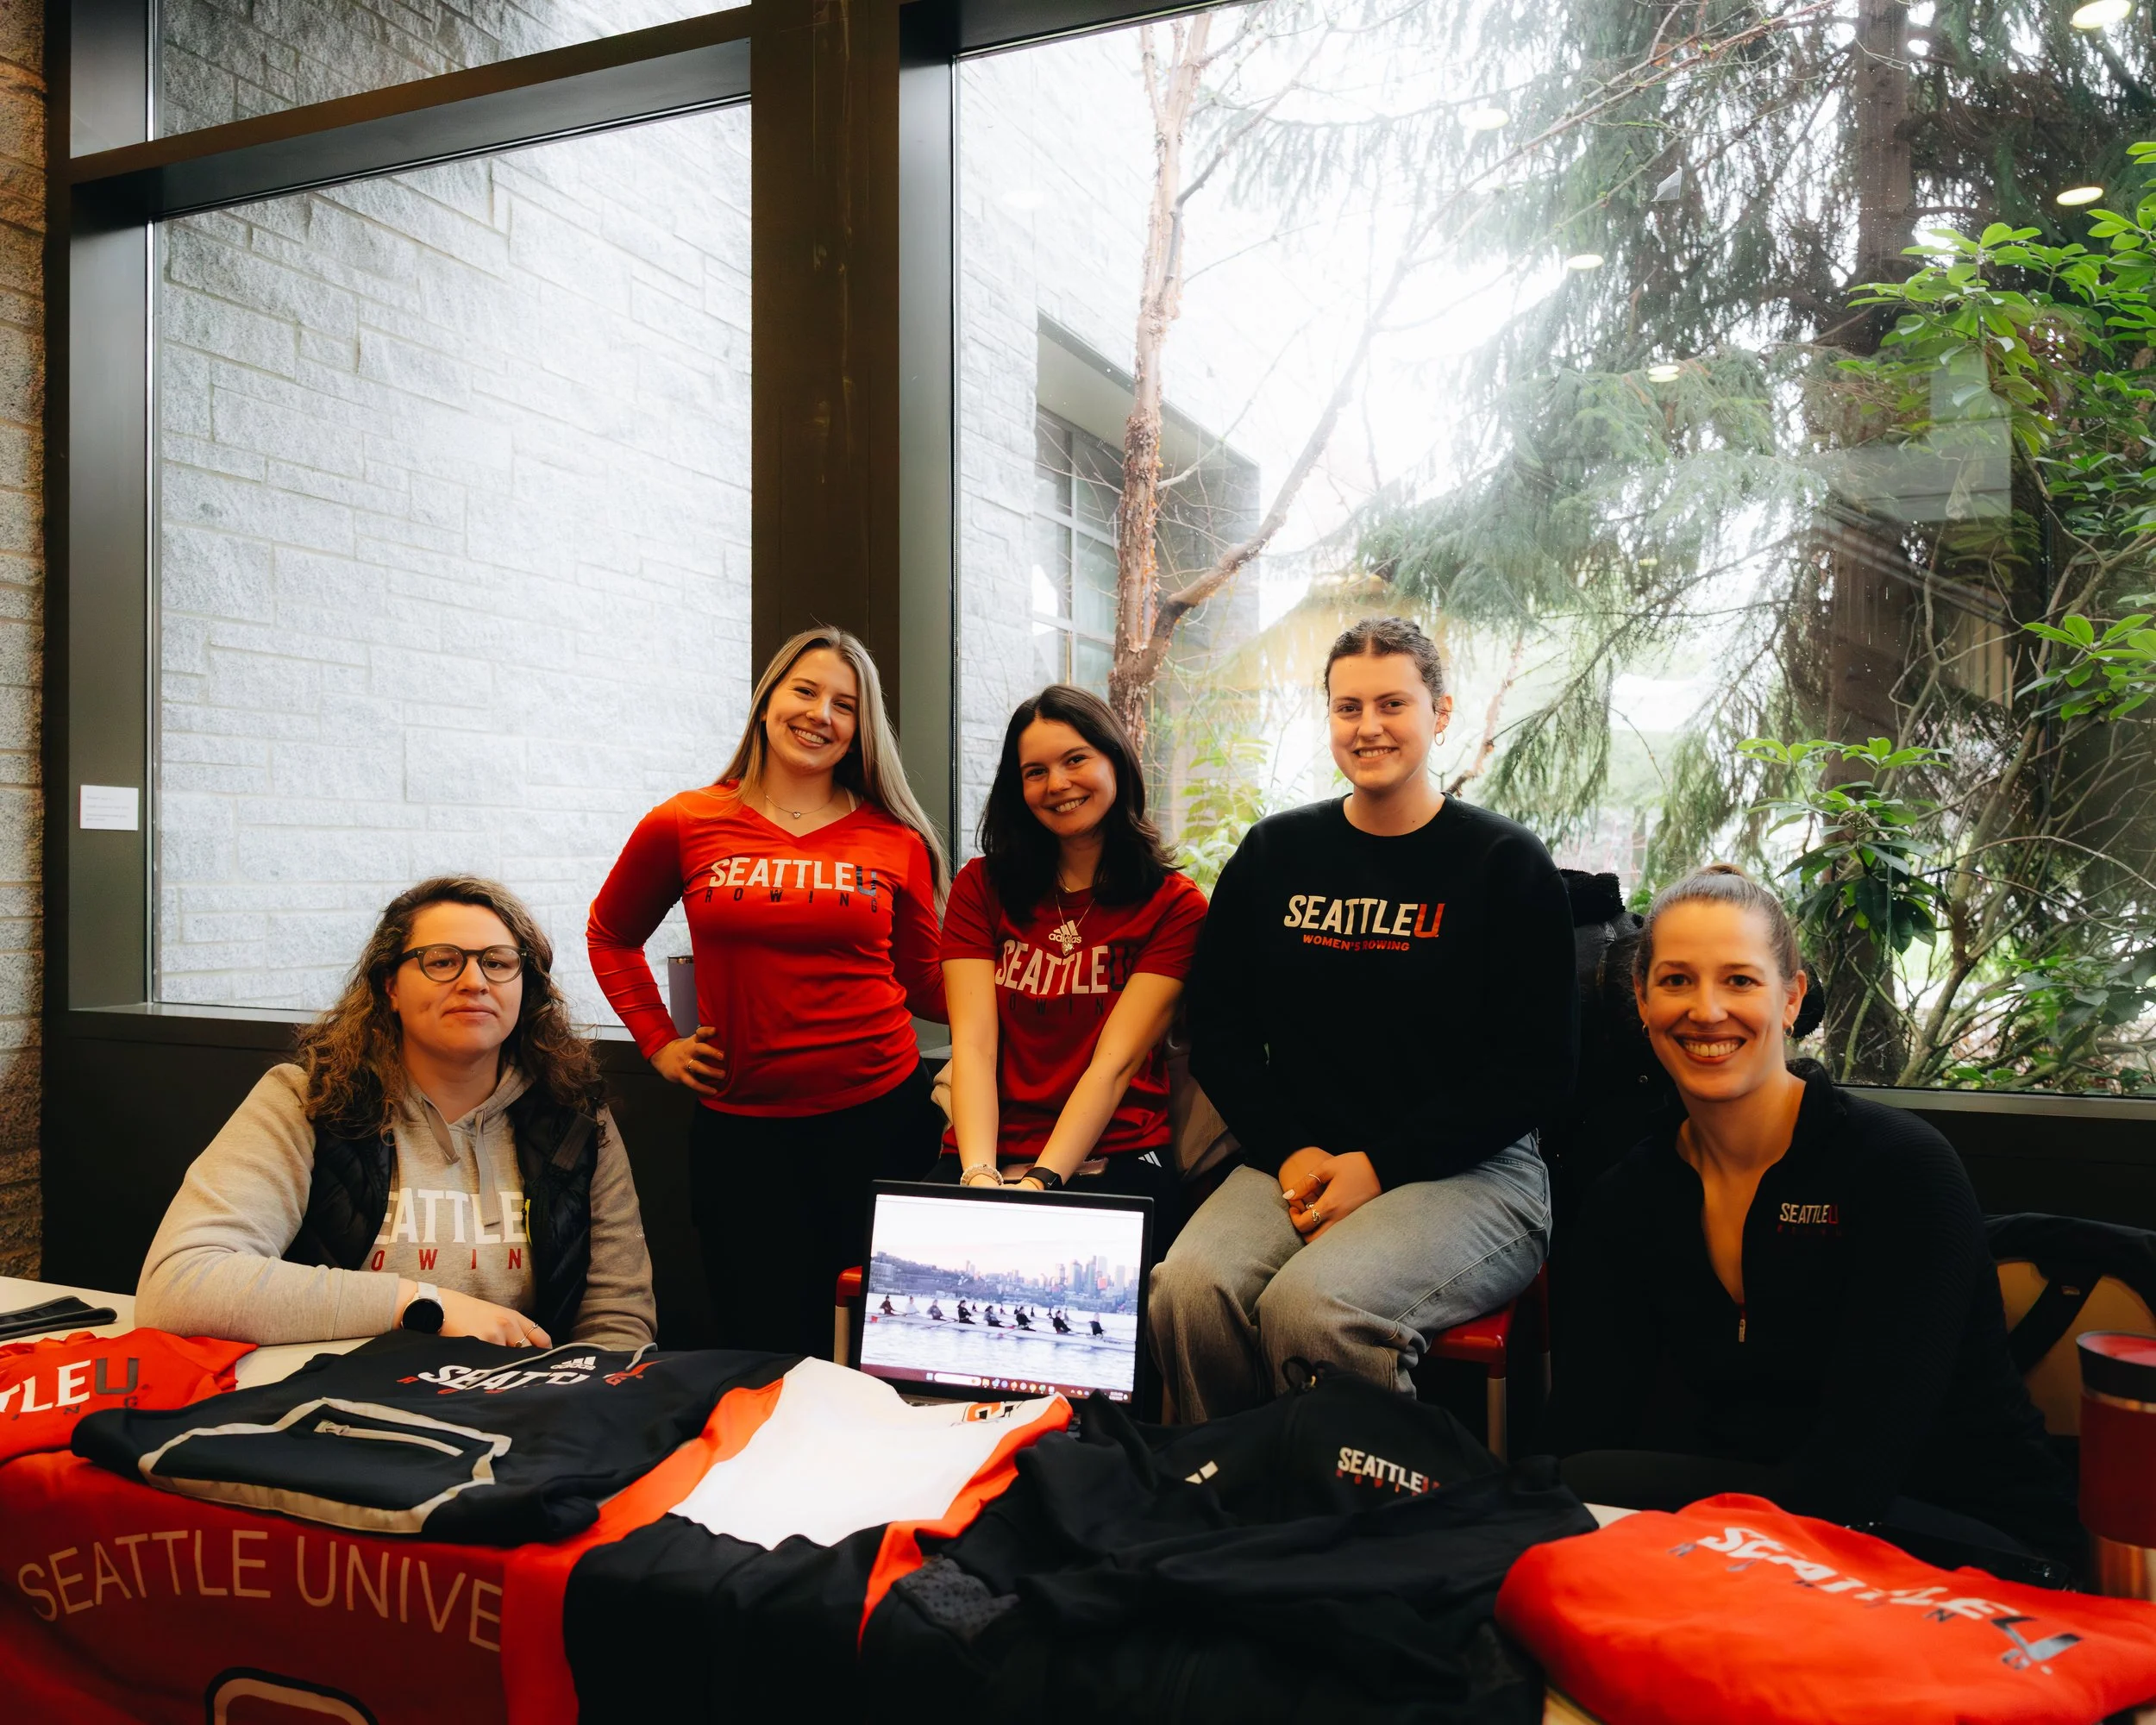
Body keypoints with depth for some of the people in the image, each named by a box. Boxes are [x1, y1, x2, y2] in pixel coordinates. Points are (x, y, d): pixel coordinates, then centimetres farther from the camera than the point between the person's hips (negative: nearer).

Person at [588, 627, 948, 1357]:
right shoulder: (684, 825, 3)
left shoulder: (897, 842, 3)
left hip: (878, 1112, 0)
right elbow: (610, 936, 19)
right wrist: (659, 1042, 10)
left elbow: (928, 986, 9)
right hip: (741, 1124, 0)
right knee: (766, 1352, 6)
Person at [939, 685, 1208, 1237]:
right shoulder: (982, 886, 10)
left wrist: (1042, 1183, -20)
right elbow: (974, 1045, -2)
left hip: (1117, 1159, -2)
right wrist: (979, 1175, -18)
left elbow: (1115, 1062, -8)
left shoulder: (1175, 905, 3)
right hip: (988, 1153, 2)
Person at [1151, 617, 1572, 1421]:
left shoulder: (1506, 863, 1)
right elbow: (1219, 1029, 11)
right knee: (1189, 1287, -26)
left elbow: (1536, 1064, -4)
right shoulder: (1275, 852, 12)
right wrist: (1291, 1153, -5)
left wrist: (1382, 1166, -12)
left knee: (1310, 1303, -31)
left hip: (1470, 1169, -3)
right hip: (1298, 1161, 3)